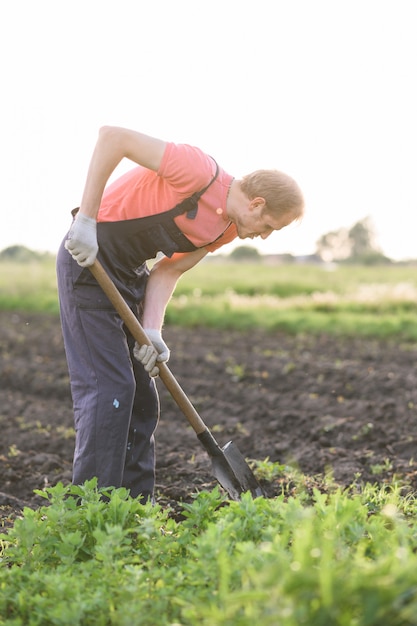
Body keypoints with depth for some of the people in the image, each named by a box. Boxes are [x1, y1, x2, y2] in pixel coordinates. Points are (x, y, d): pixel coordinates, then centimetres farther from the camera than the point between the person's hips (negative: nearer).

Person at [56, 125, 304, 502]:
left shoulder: (228, 229, 3)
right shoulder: (199, 172, -24)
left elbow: (168, 271, 3)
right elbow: (113, 137, -27)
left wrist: (152, 332, -13)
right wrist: (86, 220, -29)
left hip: (131, 272, 9)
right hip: (89, 257, -9)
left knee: (141, 396, 9)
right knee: (108, 387, -12)